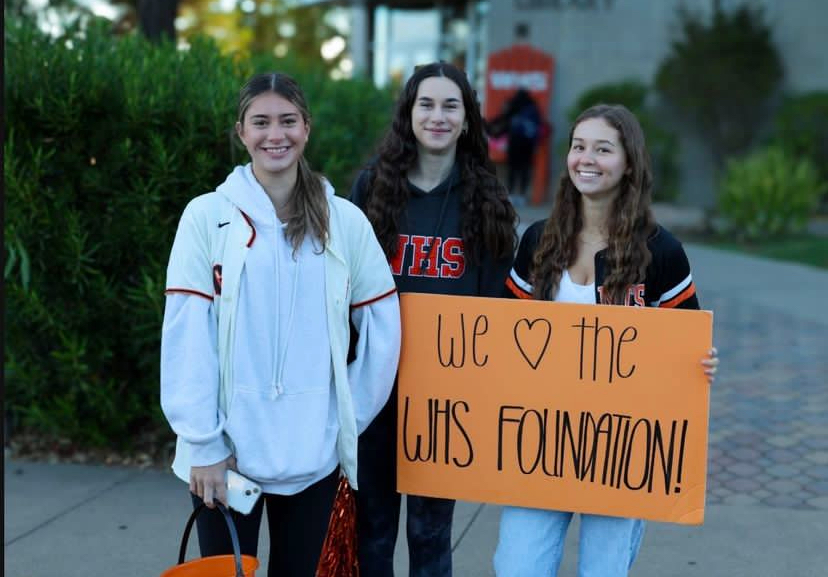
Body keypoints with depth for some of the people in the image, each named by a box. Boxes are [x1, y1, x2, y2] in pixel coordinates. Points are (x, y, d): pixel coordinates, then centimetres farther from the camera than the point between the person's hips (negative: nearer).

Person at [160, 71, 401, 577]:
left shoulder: (345, 221, 2)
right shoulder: (207, 215, -3)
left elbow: (383, 329, 6)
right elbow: (186, 334, -7)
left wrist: (350, 418, 4)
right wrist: (203, 444, -10)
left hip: (313, 453, 2)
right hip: (226, 449, -2)